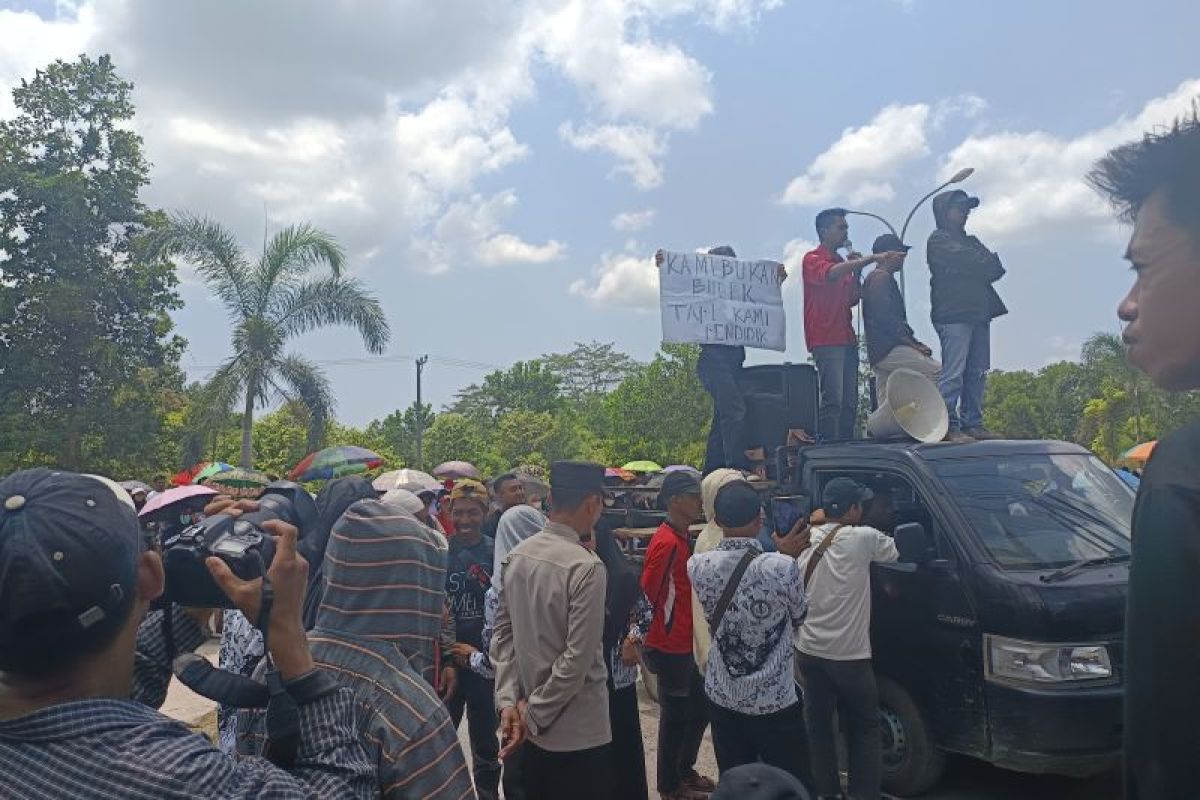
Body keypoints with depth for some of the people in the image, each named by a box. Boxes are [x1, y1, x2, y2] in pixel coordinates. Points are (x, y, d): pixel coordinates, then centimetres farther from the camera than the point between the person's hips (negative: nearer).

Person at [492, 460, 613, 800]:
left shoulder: (515, 556, 0)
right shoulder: (587, 566, -22)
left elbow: (503, 633, 2)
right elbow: (578, 658, -22)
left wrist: (508, 700, -1)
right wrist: (533, 715, -13)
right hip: (580, 732, -7)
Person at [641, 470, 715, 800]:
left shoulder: (683, 537, 8)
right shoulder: (667, 542, -21)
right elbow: (646, 594, -22)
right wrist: (661, 633, -10)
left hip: (687, 643, 9)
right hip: (670, 647, -9)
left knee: (701, 707, 19)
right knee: (675, 715, 5)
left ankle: (684, 770, 36)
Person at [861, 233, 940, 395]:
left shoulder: (880, 278, 27)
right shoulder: (881, 277, -5)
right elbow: (884, 318, -17)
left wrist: (915, 343, 12)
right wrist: (912, 343, -13)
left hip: (880, 353, 11)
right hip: (889, 350, -11)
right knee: (938, 373, -16)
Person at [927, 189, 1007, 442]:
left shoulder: (970, 241, 27)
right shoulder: (939, 239, 2)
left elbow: (996, 269, 16)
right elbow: (966, 261, -12)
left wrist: (990, 264, -4)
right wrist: (987, 261, 5)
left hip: (978, 314, 8)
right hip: (953, 314, -8)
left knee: (977, 374, 4)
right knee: (953, 373, -12)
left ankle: (972, 423, 7)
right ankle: (949, 426, -12)